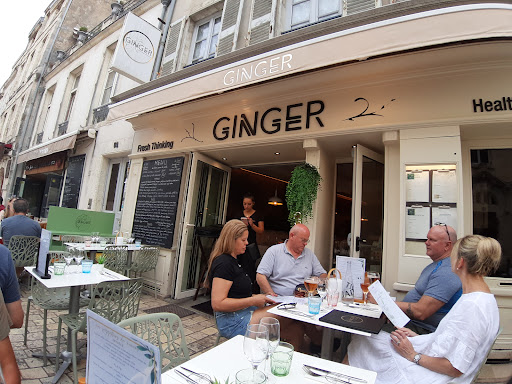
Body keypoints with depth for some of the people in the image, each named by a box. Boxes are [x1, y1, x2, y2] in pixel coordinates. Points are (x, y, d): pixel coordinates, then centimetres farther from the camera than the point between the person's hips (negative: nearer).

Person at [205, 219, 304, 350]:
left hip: (245, 313, 9)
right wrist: (253, 300, -17)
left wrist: (259, 298, 7)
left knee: (296, 330, -7)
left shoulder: (233, 260, 16)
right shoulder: (223, 263, -15)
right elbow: (217, 304, -21)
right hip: (232, 322, -9)